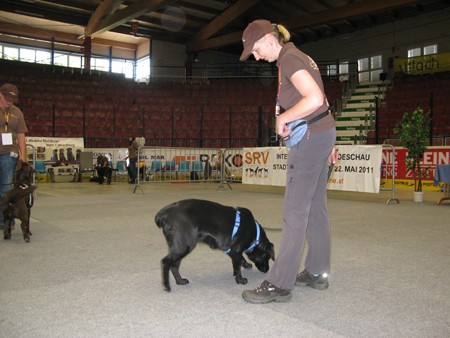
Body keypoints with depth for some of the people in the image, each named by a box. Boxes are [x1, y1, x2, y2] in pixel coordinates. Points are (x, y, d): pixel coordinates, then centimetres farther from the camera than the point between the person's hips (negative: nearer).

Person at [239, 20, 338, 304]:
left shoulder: (289, 59, -12)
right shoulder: (296, 56, 17)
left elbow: (315, 99, -27)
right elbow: (321, 102, 19)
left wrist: (283, 118, -14)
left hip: (310, 138, -10)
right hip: (322, 133, 10)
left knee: (295, 211, -9)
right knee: (316, 208, 13)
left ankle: (280, 284, -3)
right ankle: (318, 273, 23)